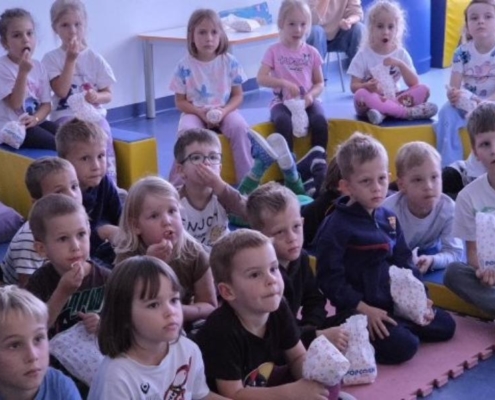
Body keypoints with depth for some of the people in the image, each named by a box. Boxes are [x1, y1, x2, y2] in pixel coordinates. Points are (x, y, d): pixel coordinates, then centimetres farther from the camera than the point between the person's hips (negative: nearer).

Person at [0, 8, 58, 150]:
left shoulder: (38, 66, 8)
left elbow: (46, 104, 8)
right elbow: (15, 103, -18)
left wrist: (35, 118, -14)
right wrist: (23, 72, -27)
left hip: (34, 123, 6)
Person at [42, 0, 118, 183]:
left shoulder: (95, 59, 6)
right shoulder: (51, 58, 0)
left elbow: (108, 94, 8)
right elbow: (61, 91, -12)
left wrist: (97, 97, -17)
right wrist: (71, 59, -15)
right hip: (66, 115, -2)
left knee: (103, 137, -30)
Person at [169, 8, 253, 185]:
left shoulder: (230, 62, -4)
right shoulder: (185, 66, -7)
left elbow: (237, 95, 2)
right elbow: (180, 101, -2)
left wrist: (224, 111, -17)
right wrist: (201, 112, -19)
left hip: (224, 111, 1)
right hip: (195, 112, -1)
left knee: (239, 127, -29)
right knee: (187, 131, -32)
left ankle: (247, 179, -18)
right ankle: (178, 182, -21)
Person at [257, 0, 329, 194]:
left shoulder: (311, 52, 7)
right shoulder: (274, 51, 1)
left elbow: (319, 83, 9)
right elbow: (261, 78, -10)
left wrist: (311, 95, -13)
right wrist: (284, 83, -23)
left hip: (307, 101, 2)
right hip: (282, 101, -2)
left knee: (320, 120, -30)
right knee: (283, 122, -35)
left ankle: (319, 164, -21)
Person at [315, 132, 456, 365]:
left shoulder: (388, 218, 5)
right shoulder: (336, 226, -18)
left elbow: (404, 261, 14)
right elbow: (329, 278, -18)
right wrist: (364, 309, -22)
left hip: (395, 302, 8)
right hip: (359, 310, -8)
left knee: (445, 326, 9)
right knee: (404, 346, -24)